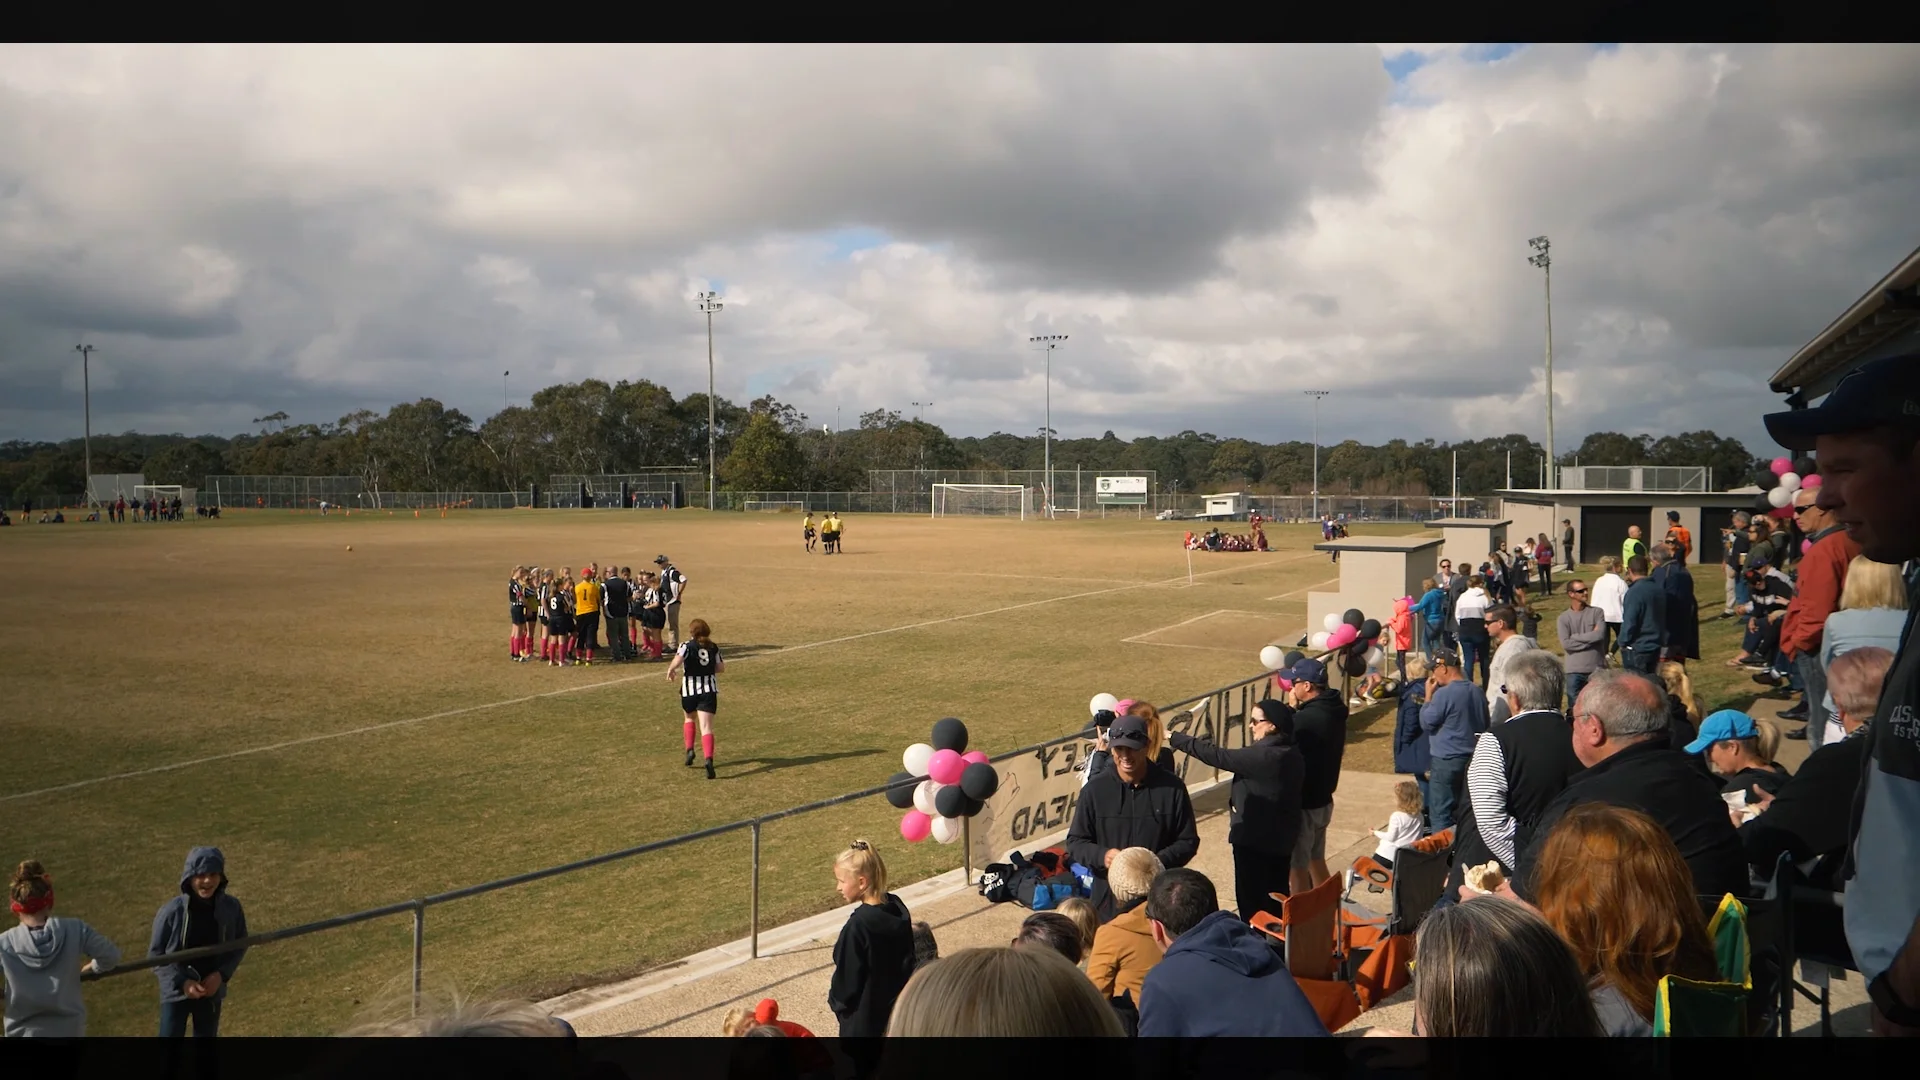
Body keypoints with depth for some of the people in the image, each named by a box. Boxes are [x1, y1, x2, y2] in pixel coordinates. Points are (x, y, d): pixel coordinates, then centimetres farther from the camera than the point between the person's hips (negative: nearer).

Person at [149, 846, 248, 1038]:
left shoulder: (231, 907, -12)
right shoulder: (172, 911, -19)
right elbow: (155, 954, -9)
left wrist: (222, 974, -12)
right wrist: (181, 982, -18)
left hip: (211, 990, 2)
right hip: (176, 990, -2)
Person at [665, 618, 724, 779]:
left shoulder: (687, 646, -6)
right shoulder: (713, 648, 6)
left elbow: (676, 662, -23)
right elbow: (721, 668, 9)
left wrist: (670, 672, -3)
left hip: (690, 690, -1)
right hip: (709, 690, 1)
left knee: (690, 718, 29)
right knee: (706, 727, -8)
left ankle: (689, 749, 19)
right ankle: (709, 759, -26)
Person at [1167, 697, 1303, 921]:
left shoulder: (1264, 756, -25)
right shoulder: (1293, 755, 1)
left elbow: (1217, 756, -23)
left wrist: (1175, 738, -17)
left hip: (1254, 840, -9)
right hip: (1282, 838, 9)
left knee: (1252, 902, 5)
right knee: (1276, 898, 21)